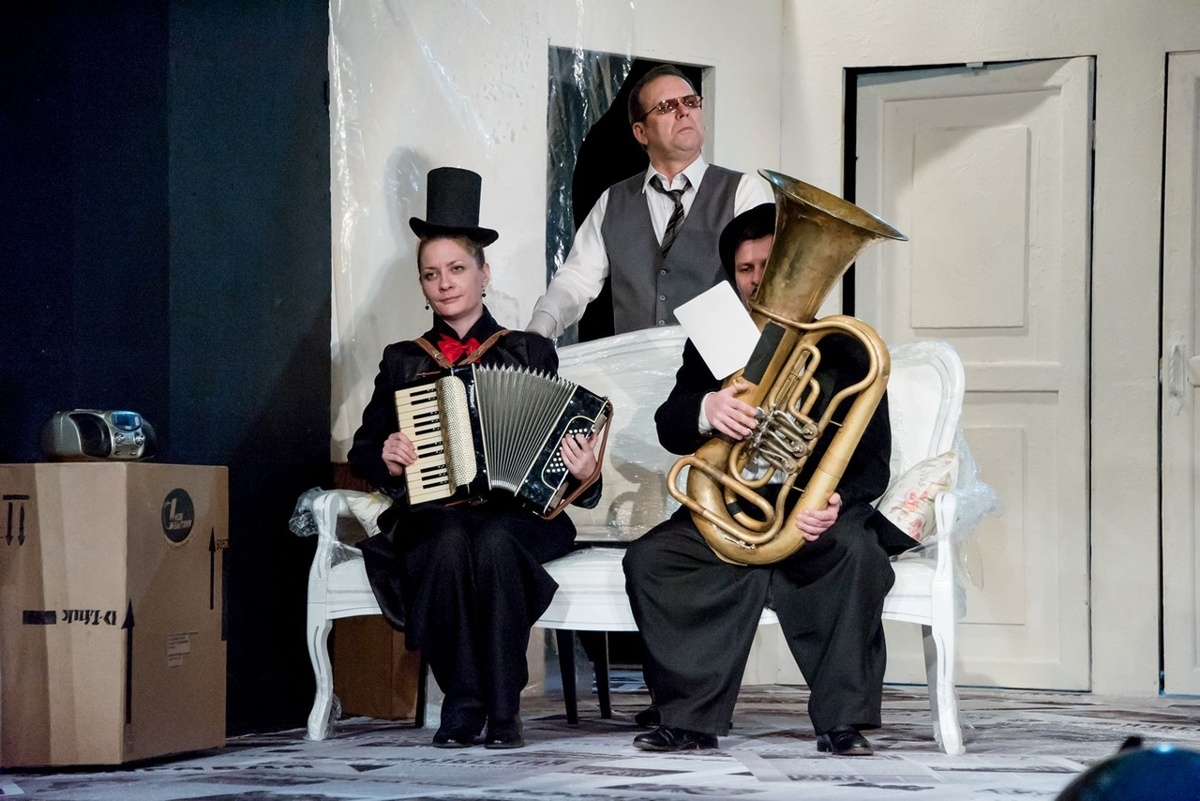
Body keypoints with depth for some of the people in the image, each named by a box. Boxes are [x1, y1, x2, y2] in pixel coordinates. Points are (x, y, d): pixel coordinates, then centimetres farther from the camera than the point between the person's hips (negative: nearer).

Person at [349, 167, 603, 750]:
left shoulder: (530, 352, 14)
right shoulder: (402, 362, 18)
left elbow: (560, 440, 10)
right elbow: (361, 451, 21)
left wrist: (582, 471, -12)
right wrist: (385, 459, -2)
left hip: (514, 511, -1)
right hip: (431, 514, 1)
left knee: (493, 543, -37)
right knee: (450, 543, -36)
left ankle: (504, 710, -27)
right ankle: (461, 704, -26)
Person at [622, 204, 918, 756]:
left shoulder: (844, 350, 4)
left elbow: (872, 456, -3)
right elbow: (669, 430, -3)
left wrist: (835, 502, -27)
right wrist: (704, 411, -29)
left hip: (816, 515, -2)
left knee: (856, 550, -35)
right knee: (648, 560, -24)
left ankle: (843, 720, -25)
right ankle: (689, 717, -18)